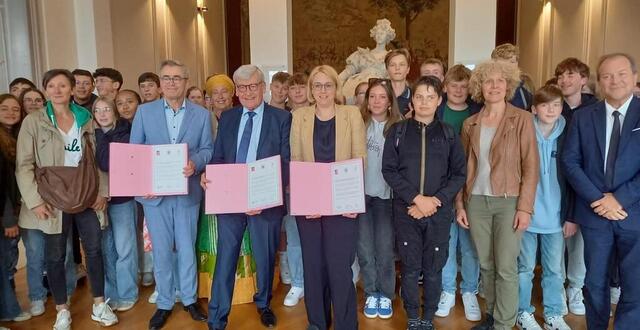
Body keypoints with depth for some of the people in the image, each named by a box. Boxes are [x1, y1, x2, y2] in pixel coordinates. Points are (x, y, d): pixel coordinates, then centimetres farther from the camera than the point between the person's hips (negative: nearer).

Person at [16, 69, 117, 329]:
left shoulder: (86, 119, 5)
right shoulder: (33, 122, -3)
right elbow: (23, 165, -5)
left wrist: (102, 191, -1)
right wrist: (35, 200, -13)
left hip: (87, 196, 2)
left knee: (94, 249, 6)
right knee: (55, 256, 7)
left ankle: (99, 305, 21)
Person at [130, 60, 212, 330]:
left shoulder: (202, 114, 4)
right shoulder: (144, 111, 4)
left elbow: (207, 149, 1)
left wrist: (195, 164, -20)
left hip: (187, 191, 0)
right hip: (154, 192, 0)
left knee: (186, 248, 11)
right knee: (161, 251, 9)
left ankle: (190, 299, 28)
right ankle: (164, 303, 24)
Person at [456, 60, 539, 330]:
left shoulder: (522, 119, -3)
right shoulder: (470, 124, 7)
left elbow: (531, 166, -7)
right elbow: (463, 167, 9)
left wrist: (525, 207, -12)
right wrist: (460, 204, 4)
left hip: (509, 201, -3)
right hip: (476, 201, 4)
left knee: (506, 268, -1)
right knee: (485, 264, 12)